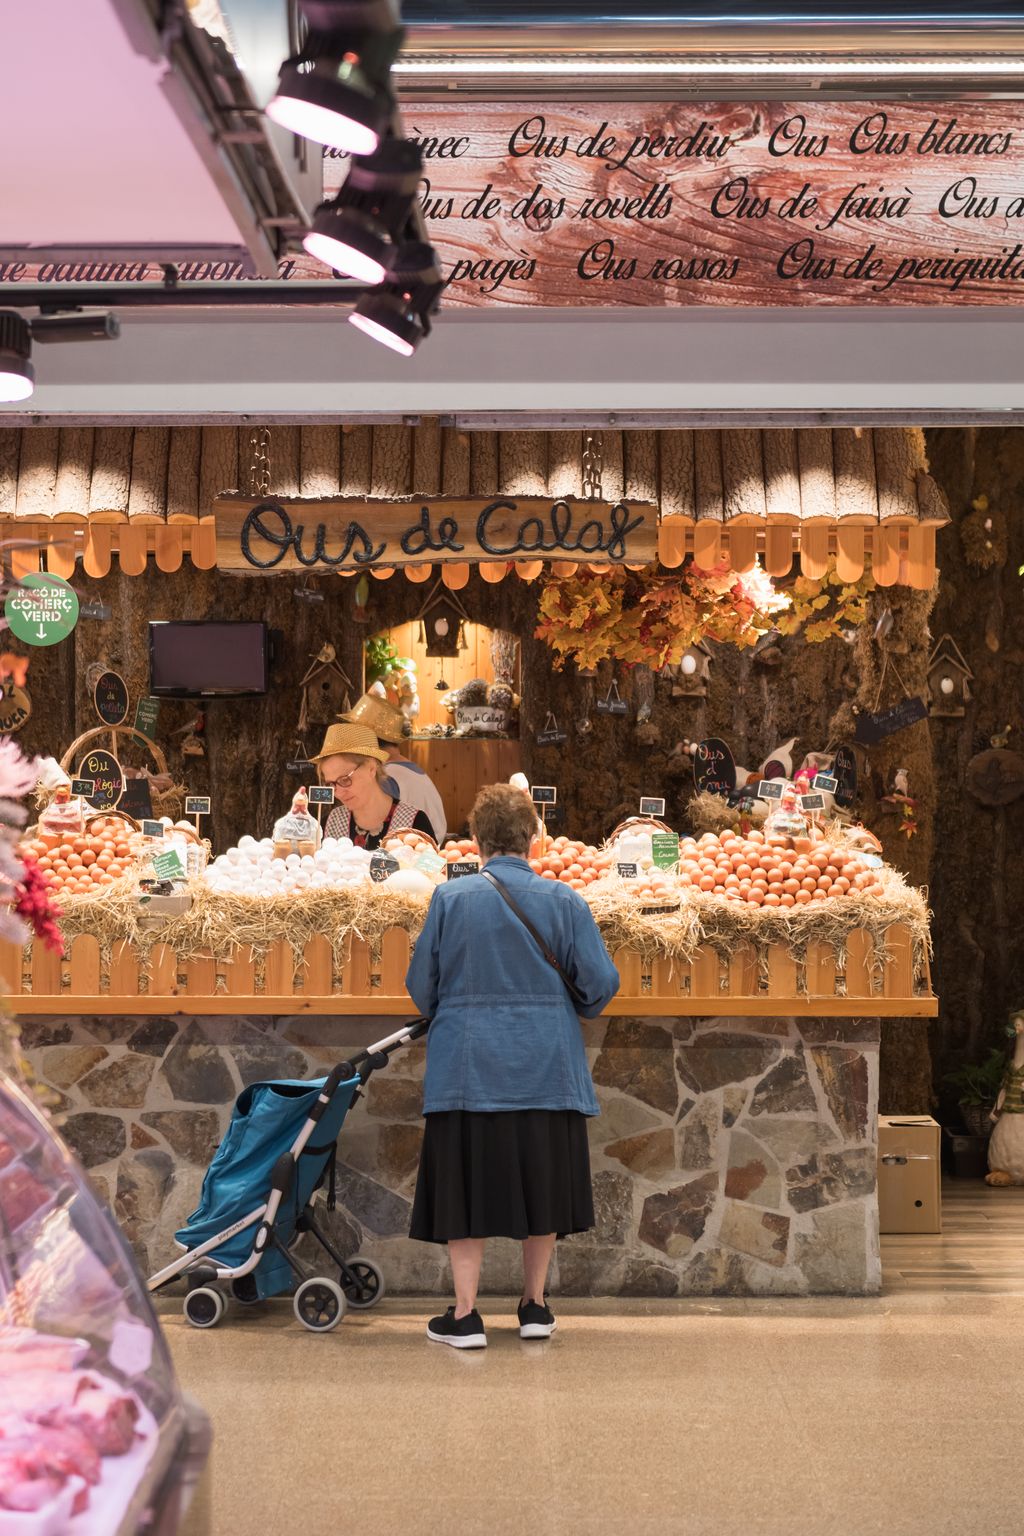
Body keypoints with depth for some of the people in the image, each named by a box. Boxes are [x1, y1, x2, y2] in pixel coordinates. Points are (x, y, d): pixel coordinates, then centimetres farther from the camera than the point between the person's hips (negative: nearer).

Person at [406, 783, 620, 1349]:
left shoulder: (450, 898, -6)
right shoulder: (563, 900, -5)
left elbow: (421, 983, 2)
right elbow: (601, 983, -3)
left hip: (467, 1064, -1)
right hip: (547, 1068, 1)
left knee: (467, 1182, 5)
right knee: (540, 1179, 13)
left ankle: (465, 1315, 6)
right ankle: (535, 1307, 20)